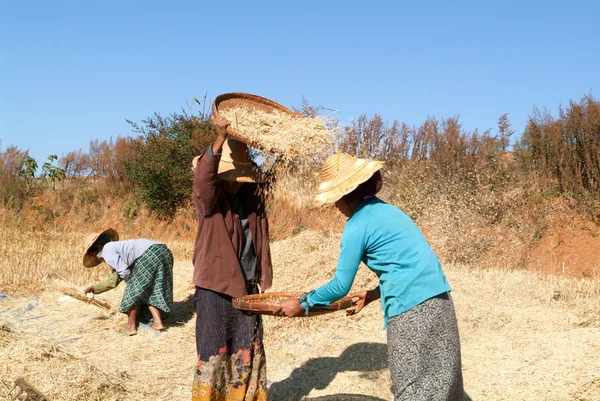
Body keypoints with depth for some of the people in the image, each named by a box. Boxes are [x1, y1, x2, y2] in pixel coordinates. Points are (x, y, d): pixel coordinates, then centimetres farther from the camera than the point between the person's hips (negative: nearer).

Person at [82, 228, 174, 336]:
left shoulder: (107, 251, 9)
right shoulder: (119, 253, 36)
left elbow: (124, 272, -1)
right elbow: (114, 279, 46)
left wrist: (133, 284, 16)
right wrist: (95, 288, 54)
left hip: (149, 255, -9)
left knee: (133, 292, 7)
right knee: (148, 293, 19)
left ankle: (131, 326, 16)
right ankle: (157, 322, 9)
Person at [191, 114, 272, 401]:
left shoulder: (251, 199, 5)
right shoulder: (208, 197, -13)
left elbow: (260, 243, 10)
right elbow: (203, 178, -33)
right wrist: (221, 138, -43)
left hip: (247, 287, 6)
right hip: (215, 288, -6)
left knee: (249, 352, 16)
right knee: (214, 351, 1)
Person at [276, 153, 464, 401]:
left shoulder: (357, 226, -9)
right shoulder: (387, 210, 16)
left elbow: (341, 287, -4)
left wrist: (302, 304, 9)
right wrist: (373, 295, 29)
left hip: (413, 309, -8)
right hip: (438, 299, 8)